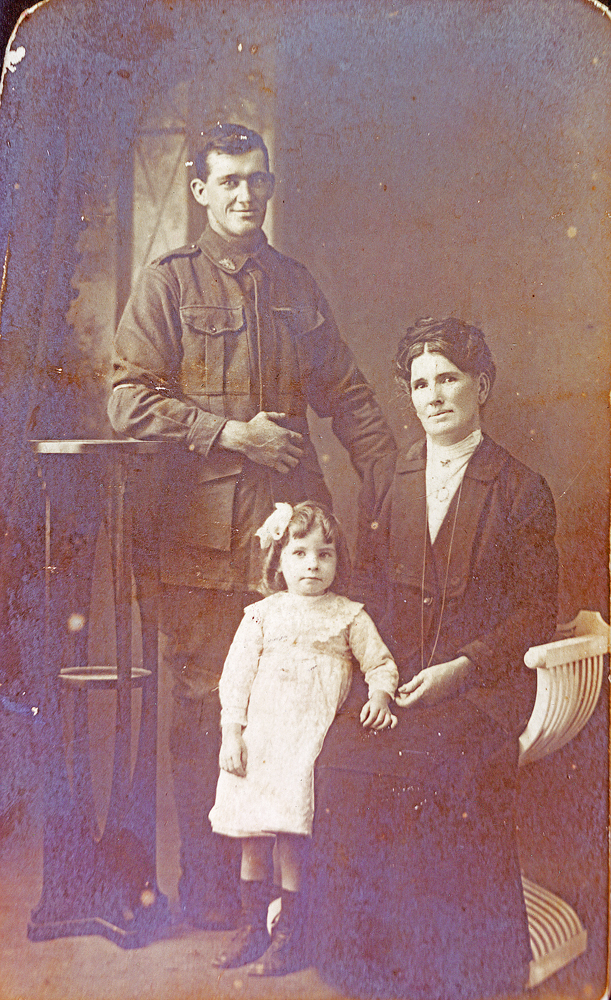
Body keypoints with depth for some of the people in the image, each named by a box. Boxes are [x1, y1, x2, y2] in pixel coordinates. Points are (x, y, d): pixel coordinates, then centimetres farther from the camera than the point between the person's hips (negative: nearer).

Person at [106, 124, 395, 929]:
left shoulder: (296, 286, 16)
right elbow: (130, 401, -3)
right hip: (203, 526, -2)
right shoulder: (166, 283, 5)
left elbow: (346, 393, 18)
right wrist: (232, 431, -11)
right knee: (204, 702, 3)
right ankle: (207, 884, 18)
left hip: (293, 516, 3)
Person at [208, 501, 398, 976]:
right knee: (251, 834, 7)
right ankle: (252, 926, 25)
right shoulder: (261, 615, 9)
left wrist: (379, 696, -9)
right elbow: (236, 675, 6)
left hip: (309, 736, -2)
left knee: (290, 836, -8)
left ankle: (290, 935, 8)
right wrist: (232, 734, 0)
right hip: (257, 735, 3)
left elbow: (381, 663, 12)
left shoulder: (349, 616, 6)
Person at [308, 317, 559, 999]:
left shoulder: (522, 491, 5)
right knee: (338, 755, -25)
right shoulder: (385, 480, 16)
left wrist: (464, 667, -13)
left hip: (483, 685, -3)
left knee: (423, 763, -31)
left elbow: (537, 611, 1)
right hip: (393, 675, 3)